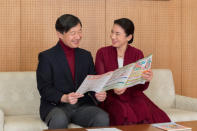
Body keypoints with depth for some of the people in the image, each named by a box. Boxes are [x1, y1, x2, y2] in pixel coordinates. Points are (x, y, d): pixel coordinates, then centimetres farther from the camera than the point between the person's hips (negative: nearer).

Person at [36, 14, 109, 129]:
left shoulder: (86, 56, 16)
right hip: (55, 106, -3)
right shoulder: (46, 57, 2)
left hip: (82, 106, 4)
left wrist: (97, 94, -9)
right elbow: (44, 88, -6)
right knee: (59, 119, -38)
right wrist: (64, 98, -24)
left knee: (103, 118, -27)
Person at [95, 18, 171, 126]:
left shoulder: (137, 54, 6)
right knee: (125, 115, -33)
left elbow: (140, 88, 1)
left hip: (133, 97, 1)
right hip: (111, 99, -1)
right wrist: (113, 89, -23)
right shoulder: (102, 53, 4)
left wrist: (146, 79, -22)